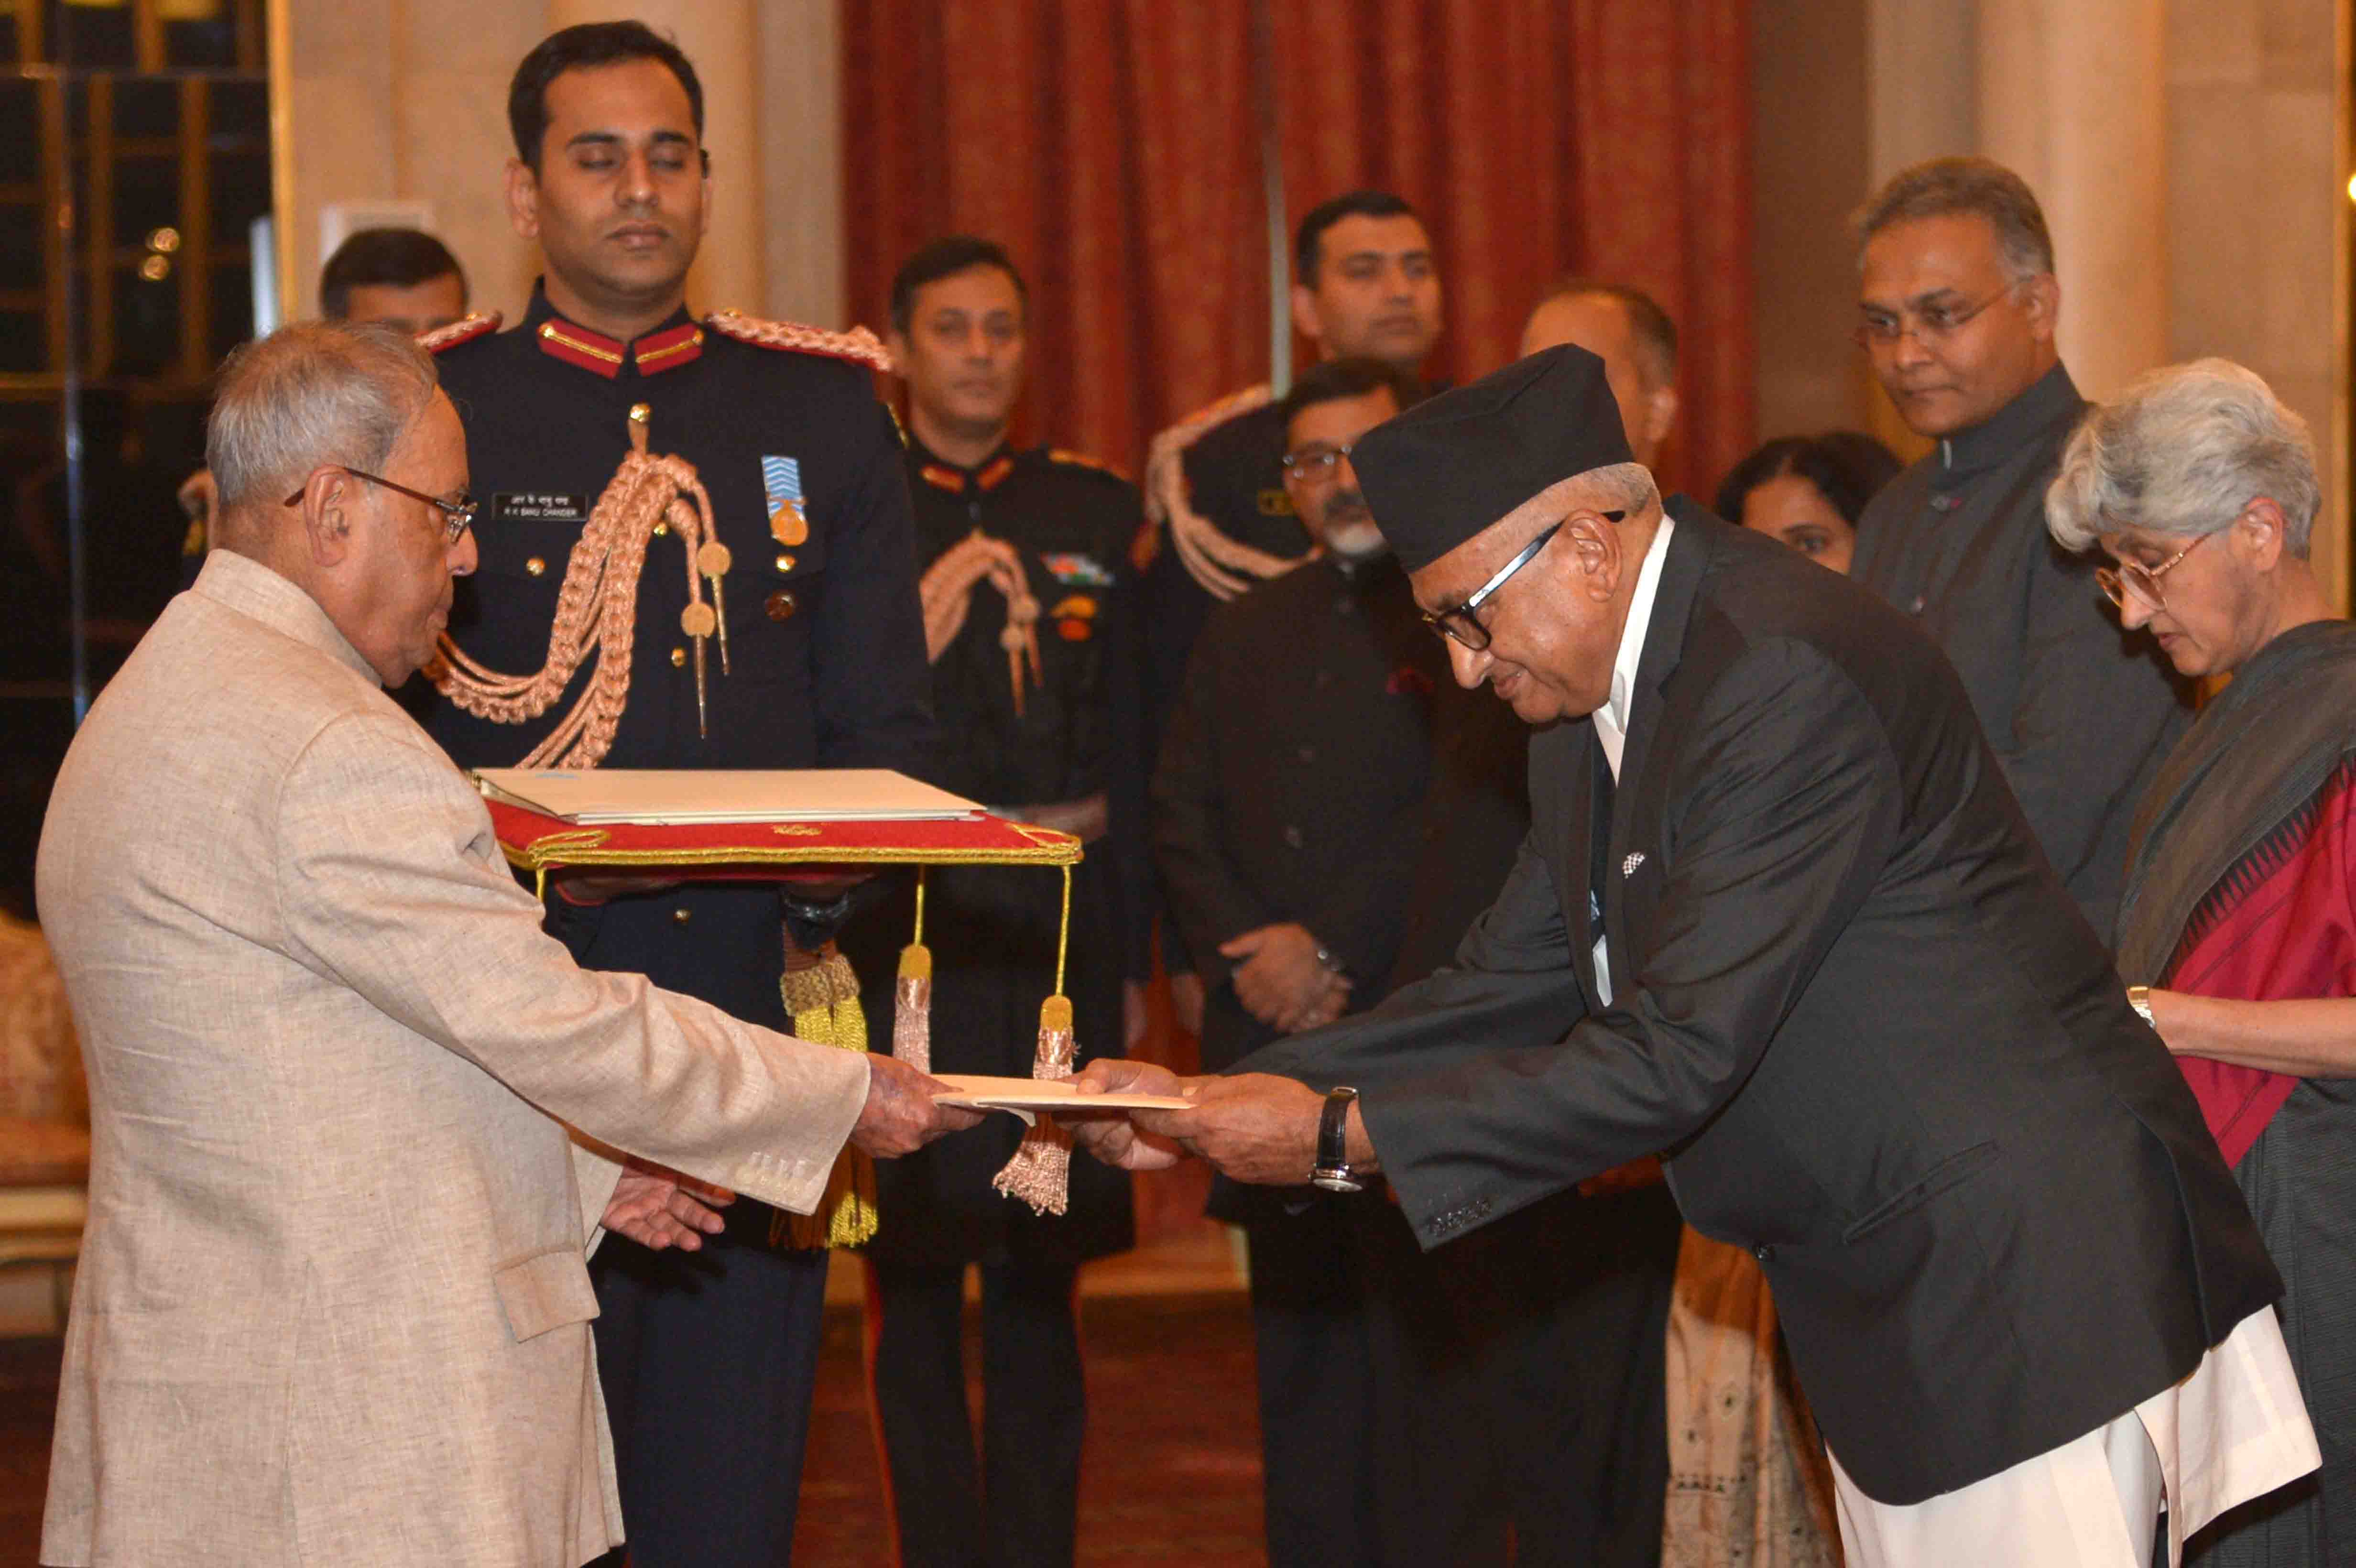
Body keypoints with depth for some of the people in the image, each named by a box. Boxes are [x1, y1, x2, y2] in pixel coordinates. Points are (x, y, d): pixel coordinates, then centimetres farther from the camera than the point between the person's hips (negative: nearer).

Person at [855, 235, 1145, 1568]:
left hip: (1061, 928, 2)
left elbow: (1130, 746, 8)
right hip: (904, 939, -2)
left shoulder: (1096, 512, 9)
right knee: (914, 1275, 5)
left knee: (1042, 1280, 8)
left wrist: (1133, 952, 6)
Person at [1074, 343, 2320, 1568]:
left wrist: (1342, 1134, -19)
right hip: (1884, 1294, 10)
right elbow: (1505, 993, 15)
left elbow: (1678, 1054, -24)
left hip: (2024, 1281, -10)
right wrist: (1206, 1104, 6)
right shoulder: (1593, 716, 10)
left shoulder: (1786, 675, -22)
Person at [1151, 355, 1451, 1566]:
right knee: (1299, 1342, 8)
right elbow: (1183, 816, 13)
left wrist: (1331, 952, -12)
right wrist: (1247, 955, -3)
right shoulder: (1246, 634, 20)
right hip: (1273, 1042, 6)